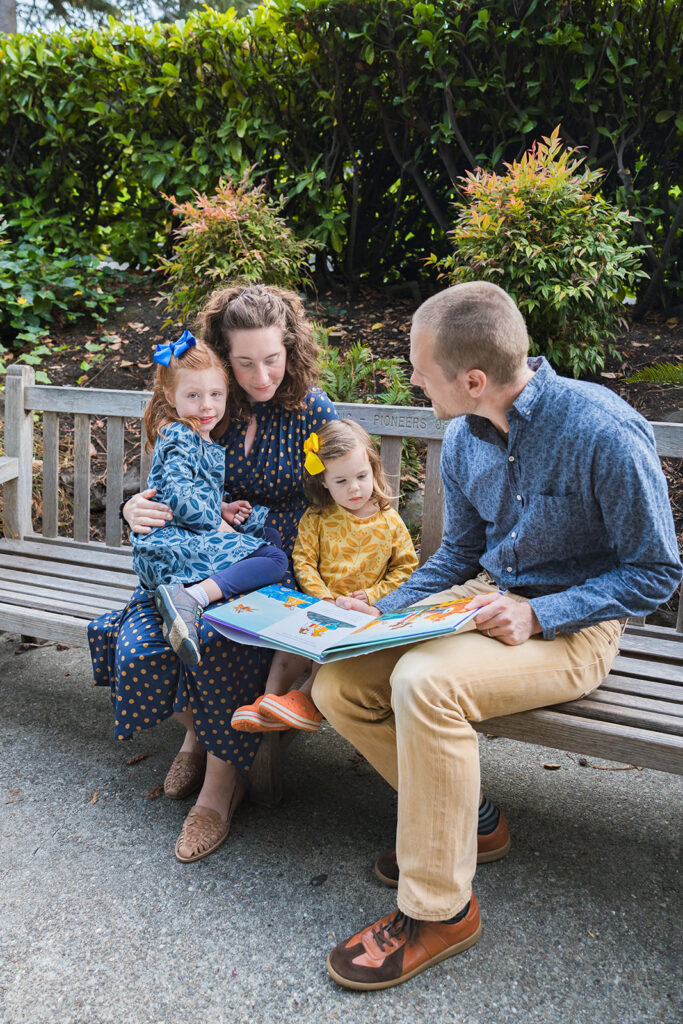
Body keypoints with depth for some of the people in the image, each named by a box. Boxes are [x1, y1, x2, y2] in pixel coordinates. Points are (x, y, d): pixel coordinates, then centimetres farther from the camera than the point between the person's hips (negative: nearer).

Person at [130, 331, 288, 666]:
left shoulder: (203, 440, 20)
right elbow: (179, 497, -21)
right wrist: (216, 524, -11)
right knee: (274, 560, -15)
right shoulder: (180, 439, -10)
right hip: (174, 546, -10)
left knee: (271, 534, 15)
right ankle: (189, 597, -31)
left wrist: (221, 510, 10)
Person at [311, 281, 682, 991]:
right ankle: (462, 818, 13)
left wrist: (536, 617, -23)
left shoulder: (604, 432, -22)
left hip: (572, 626, -7)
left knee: (424, 682, -32)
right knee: (337, 685, -8)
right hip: (482, 596, 7)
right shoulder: (463, 439, -1)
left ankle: (439, 910, -12)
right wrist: (385, 613, -2)